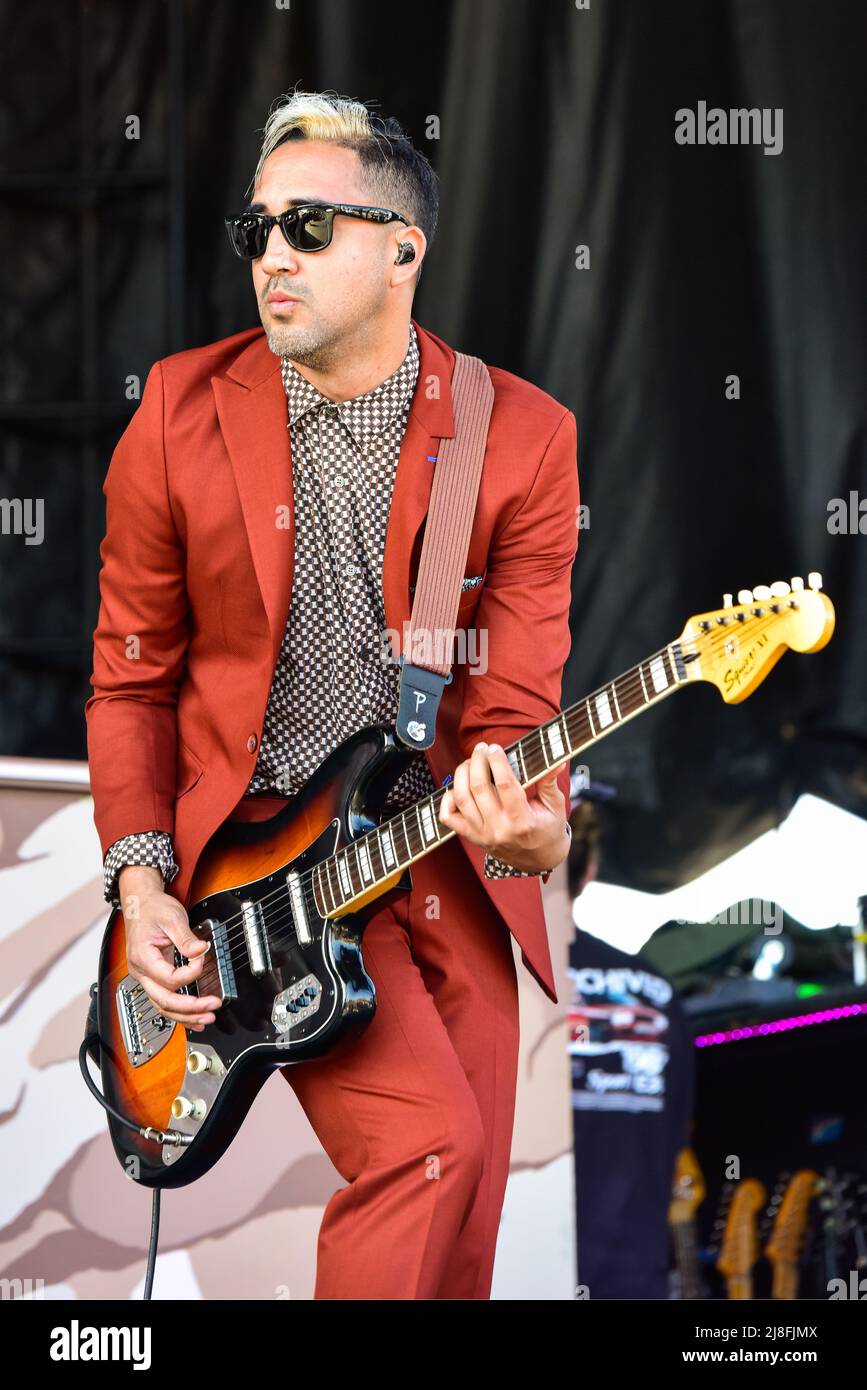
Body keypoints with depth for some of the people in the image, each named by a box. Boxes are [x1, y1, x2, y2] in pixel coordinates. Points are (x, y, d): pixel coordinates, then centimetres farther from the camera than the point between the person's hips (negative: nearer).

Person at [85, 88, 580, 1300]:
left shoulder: (523, 437, -3)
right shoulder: (183, 411, -2)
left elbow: (515, 697, -5)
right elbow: (133, 675, 5)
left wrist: (525, 828, -27)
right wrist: (139, 878, -6)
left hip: (455, 863, 2)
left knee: (459, 1237, 4)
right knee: (426, 1143, -24)